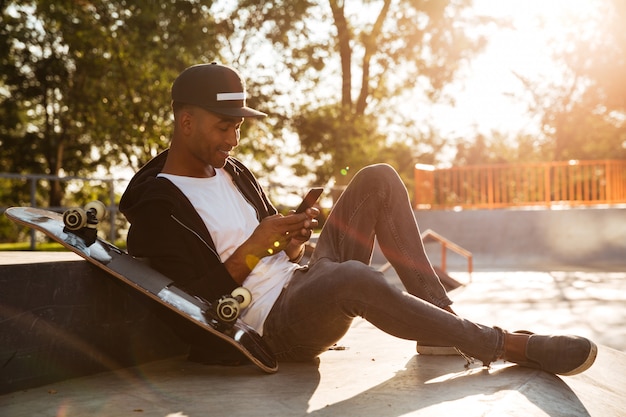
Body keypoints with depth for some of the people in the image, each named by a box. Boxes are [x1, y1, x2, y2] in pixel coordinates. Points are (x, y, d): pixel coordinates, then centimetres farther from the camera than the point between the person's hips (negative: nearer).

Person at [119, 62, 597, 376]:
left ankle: (440, 316, -9)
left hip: (302, 285, 9)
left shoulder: (233, 171, 16)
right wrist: (255, 248, -17)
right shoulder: (156, 207, -9)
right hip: (272, 325, -8)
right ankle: (504, 345, -22)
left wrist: (292, 242, -2)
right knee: (354, 277, -41)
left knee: (377, 179, -3)